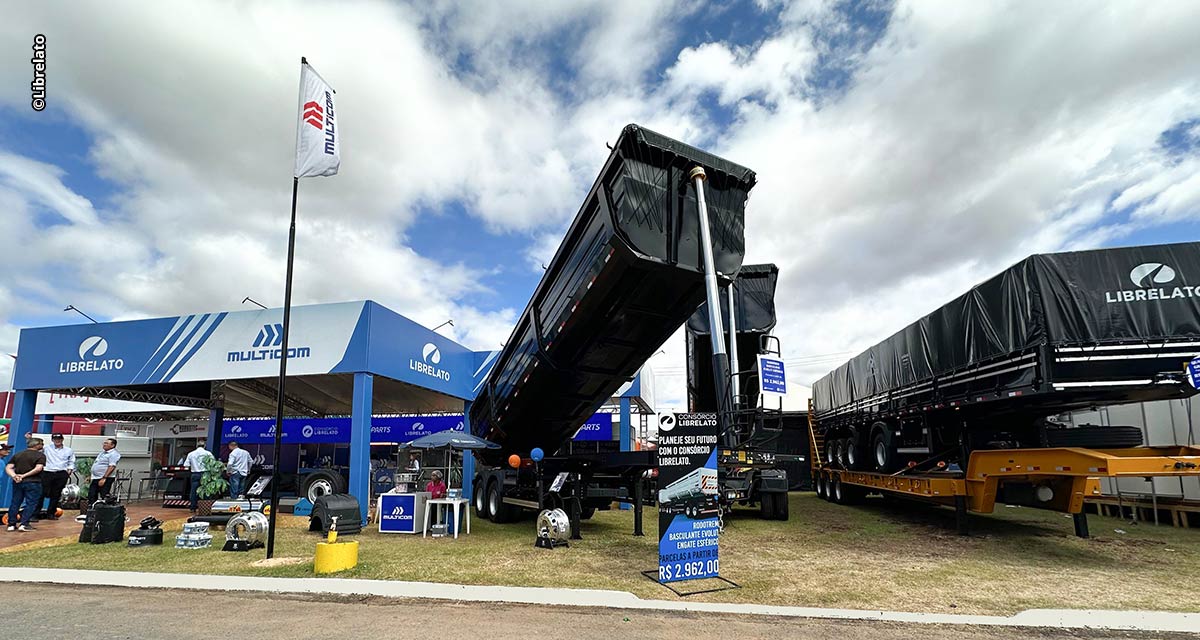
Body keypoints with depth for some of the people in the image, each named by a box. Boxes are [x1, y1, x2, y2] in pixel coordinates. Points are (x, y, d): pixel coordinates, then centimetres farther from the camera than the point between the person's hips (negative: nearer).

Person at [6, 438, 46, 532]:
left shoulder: (18, 455, 13)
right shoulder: (40, 455, -6)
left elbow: (8, 468, 4)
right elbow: (38, 468, -19)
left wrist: (14, 476, -6)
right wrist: (25, 475, -11)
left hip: (17, 482, 6)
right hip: (33, 482, -6)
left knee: (15, 503, 14)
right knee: (31, 503, 1)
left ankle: (11, 524, 16)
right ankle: (23, 524, -5)